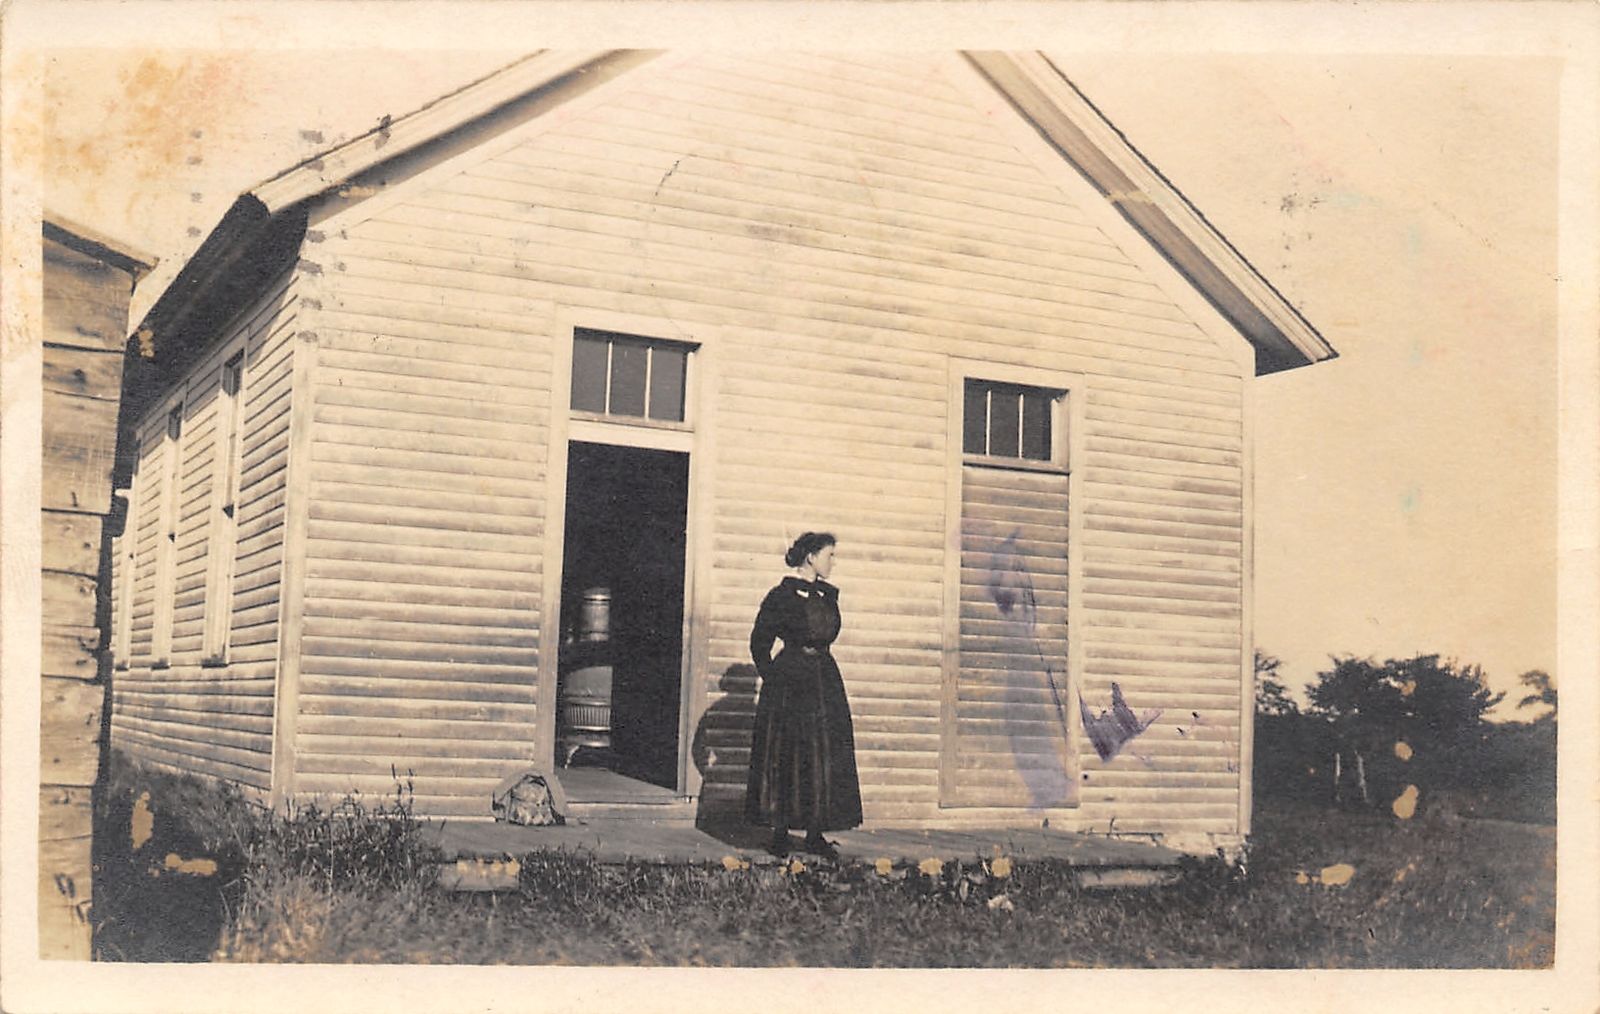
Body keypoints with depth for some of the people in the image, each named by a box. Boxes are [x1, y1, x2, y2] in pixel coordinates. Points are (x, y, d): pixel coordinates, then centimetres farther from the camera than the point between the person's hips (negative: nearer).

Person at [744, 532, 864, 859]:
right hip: (790, 686, -6)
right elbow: (760, 641, -3)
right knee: (786, 756, -2)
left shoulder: (828, 595, 11)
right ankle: (780, 834, 5)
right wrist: (772, 676, -2)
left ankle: (815, 833, 9)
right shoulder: (782, 595, -7)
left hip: (825, 684, 6)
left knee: (825, 757, 4)